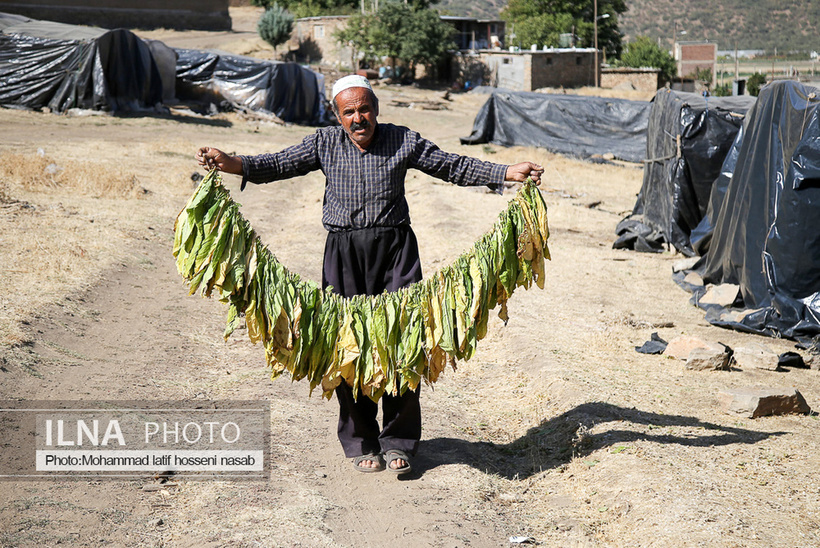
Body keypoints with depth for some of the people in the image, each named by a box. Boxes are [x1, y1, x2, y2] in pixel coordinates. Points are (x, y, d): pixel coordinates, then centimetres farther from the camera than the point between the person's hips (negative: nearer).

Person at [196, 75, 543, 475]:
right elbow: (280, 164, -2)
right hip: (344, 252, 0)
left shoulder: (403, 141, 5)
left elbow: (454, 167, 7)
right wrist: (231, 164, -18)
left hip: (395, 247, 0)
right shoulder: (324, 143, 6)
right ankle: (361, 443, 16)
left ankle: (398, 441, 11)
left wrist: (508, 173, -1)